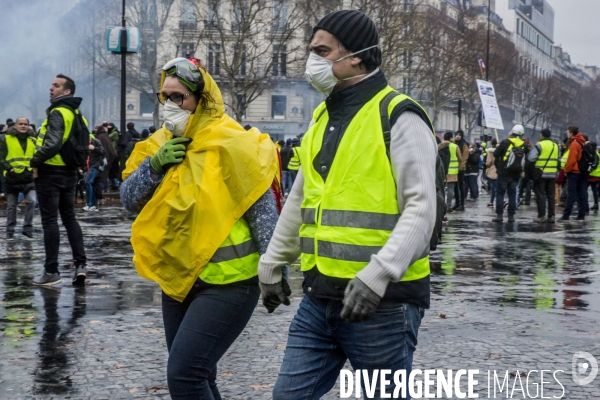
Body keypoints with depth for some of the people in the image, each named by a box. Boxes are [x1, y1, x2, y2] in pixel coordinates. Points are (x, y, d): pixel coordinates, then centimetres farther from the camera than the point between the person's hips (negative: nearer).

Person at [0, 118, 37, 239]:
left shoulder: (32, 140, 10)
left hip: (28, 177, 2)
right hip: (12, 178, -2)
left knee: (31, 201, -14)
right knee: (11, 206, 6)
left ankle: (27, 229, -4)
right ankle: (10, 231, 17)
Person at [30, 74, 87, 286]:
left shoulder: (58, 113, -15)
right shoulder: (76, 114, 12)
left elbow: (53, 144, -27)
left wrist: (35, 161, -14)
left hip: (50, 173, -8)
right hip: (69, 173, 8)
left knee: (50, 221, -3)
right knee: (70, 218, 14)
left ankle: (51, 271, 0)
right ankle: (80, 264, 7)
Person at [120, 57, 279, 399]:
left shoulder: (230, 145, -13)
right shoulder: (161, 145, 9)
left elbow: (263, 211, -11)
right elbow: (129, 200, 6)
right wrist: (154, 166, -12)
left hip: (227, 283, -8)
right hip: (179, 280, 8)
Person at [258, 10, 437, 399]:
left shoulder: (398, 117, -9)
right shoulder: (323, 118, 14)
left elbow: (421, 208, -17)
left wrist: (377, 275, -27)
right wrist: (272, 263, 25)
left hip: (382, 302, -7)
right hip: (319, 299, 7)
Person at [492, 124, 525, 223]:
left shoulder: (505, 142, -7)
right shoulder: (524, 145, 2)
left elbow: (496, 154, -4)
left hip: (504, 172, -3)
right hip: (516, 174, 3)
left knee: (500, 193, 2)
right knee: (512, 194, 10)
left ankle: (499, 215, -4)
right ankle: (511, 216, 9)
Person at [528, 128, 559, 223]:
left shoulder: (539, 145, -9)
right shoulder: (555, 146, 12)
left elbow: (531, 158, -16)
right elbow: (558, 160, 17)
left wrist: (531, 150, 1)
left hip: (541, 174, -6)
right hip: (552, 174, 6)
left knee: (540, 195, -1)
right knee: (551, 195, 10)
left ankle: (541, 216, -4)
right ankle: (551, 216, 10)